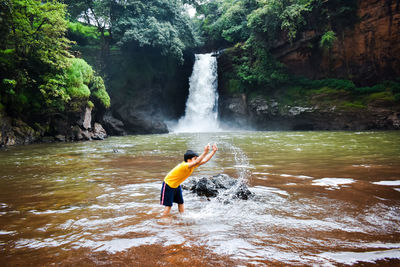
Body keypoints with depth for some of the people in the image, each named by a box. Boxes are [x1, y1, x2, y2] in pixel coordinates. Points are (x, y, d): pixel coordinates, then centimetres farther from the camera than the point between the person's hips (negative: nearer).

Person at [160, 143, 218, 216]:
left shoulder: (193, 165, -9)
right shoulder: (184, 166, -35)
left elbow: (204, 160, -9)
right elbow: (197, 162, -51)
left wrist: (214, 151, -17)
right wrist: (205, 152, -58)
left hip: (176, 185, 8)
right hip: (168, 185, -8)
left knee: (181, 203, 10)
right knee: (168, 205, -3)